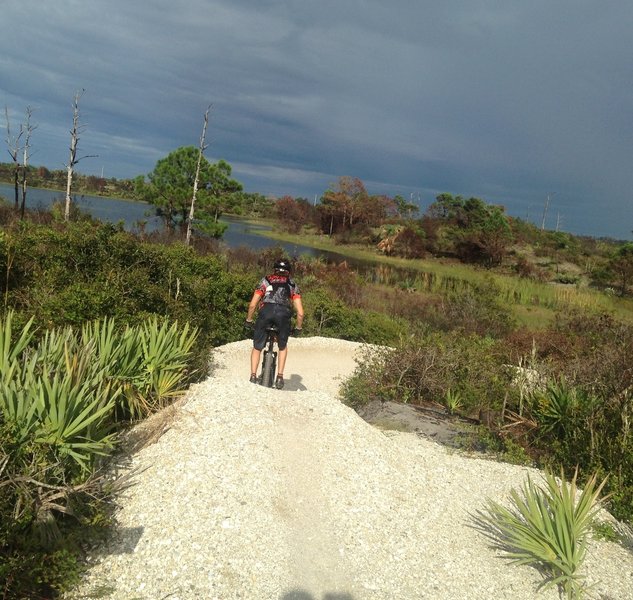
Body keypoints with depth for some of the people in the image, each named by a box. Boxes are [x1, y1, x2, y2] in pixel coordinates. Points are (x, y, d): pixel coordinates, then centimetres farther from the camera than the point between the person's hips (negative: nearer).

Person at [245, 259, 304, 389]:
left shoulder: (265, 280, 28)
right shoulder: (293, 285, 29)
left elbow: (252, 305, 18)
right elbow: (300, 313, 20)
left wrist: (249, 321, 30)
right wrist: (298, 329, 34)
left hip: (266, 310, 0)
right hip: (284, 313, 0)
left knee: (257, 347, 18)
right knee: (283, 346, 24)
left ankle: (253, 376, 7)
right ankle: (280, 377, 14)